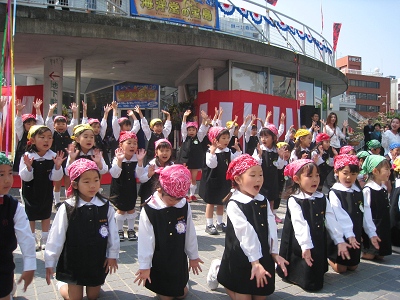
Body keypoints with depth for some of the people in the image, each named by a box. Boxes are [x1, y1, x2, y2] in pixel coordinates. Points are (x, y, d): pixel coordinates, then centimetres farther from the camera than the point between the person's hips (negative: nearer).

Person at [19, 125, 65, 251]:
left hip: (46, 192, 2)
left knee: (46, 215, 15)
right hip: (31, 192, -2)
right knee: (30, 215, 12)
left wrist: (58, 166, -28)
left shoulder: (53, 157, -12)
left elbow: (55, 177, -12)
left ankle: (45, 239, 31)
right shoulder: (27, 156, -16)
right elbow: (25, 177, -16)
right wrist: (28, 166, -33)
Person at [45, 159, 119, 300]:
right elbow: (56, 236, -12)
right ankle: (62, 284, 40)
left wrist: (112, 255, -1)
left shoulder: (105, 206, -10)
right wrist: (50, 262, -8)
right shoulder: (67, 208, -17)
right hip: (74, 262, -2)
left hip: (98, 261, 2)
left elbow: (113, 233, -4)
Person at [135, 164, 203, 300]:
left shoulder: (184, 206, -12)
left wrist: (193, 256, 10)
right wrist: (144, 266, -10)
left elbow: (190, 233, 0)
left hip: (179, 260, 3)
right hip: (159, 263, -3)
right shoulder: (149, 210, -22)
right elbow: (145, 240, -15)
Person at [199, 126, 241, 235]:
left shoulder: (228, 151, 3)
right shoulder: (211, 151, -19)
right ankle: (209, 225, 16)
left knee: (221, 202, 17)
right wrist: (213, 150, -38)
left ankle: (219, 223, 31)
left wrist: (238, 149, 0)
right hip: (212, 181, -6)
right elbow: (211, 164, -30)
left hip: (224, 180, 7)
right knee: (211, 202, 6)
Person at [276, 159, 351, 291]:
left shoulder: (322, 199, 5)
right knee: (310, 283, 0)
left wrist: (339, 241, 0)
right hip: (301, 246, -6)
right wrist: (305, 246, -27)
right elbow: (299, 225, -22)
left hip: (319, 243, 6)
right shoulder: (294, 201, -15)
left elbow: (331, 220, 4)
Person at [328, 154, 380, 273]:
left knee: (353, 267, 14)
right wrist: (349, 235, -26)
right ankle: (328, 257, 29)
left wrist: (372, 233, 3)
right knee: (341, 268, 2)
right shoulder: (334, 193, -15)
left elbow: (366, 214, 6)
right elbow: (340, 216, -21)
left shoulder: (359, 192, 6)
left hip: (356, 235, 6)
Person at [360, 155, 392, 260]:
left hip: (383, 228, 8)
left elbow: (386, 210, 16)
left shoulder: (384, 188, 7)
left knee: (380, 255, 11)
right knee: (369, 255, -1)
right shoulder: (368, 190, -18)